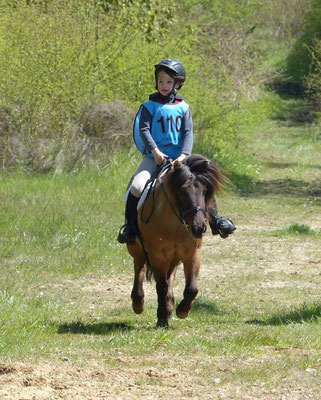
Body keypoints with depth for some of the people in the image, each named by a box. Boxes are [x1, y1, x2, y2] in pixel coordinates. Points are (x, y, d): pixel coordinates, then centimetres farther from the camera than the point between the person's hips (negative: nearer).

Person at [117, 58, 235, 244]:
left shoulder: (183, 108, 9)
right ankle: (130, 225, -5)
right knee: (137, 187, -24)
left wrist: (184, 155, -16)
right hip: (154, 157, -1)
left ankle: (216, 220, 0)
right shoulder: (149, 107, 3)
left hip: (178, 158, 1)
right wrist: (155, 150, -21)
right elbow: (144, 129, -6)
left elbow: (188, 133, 1)